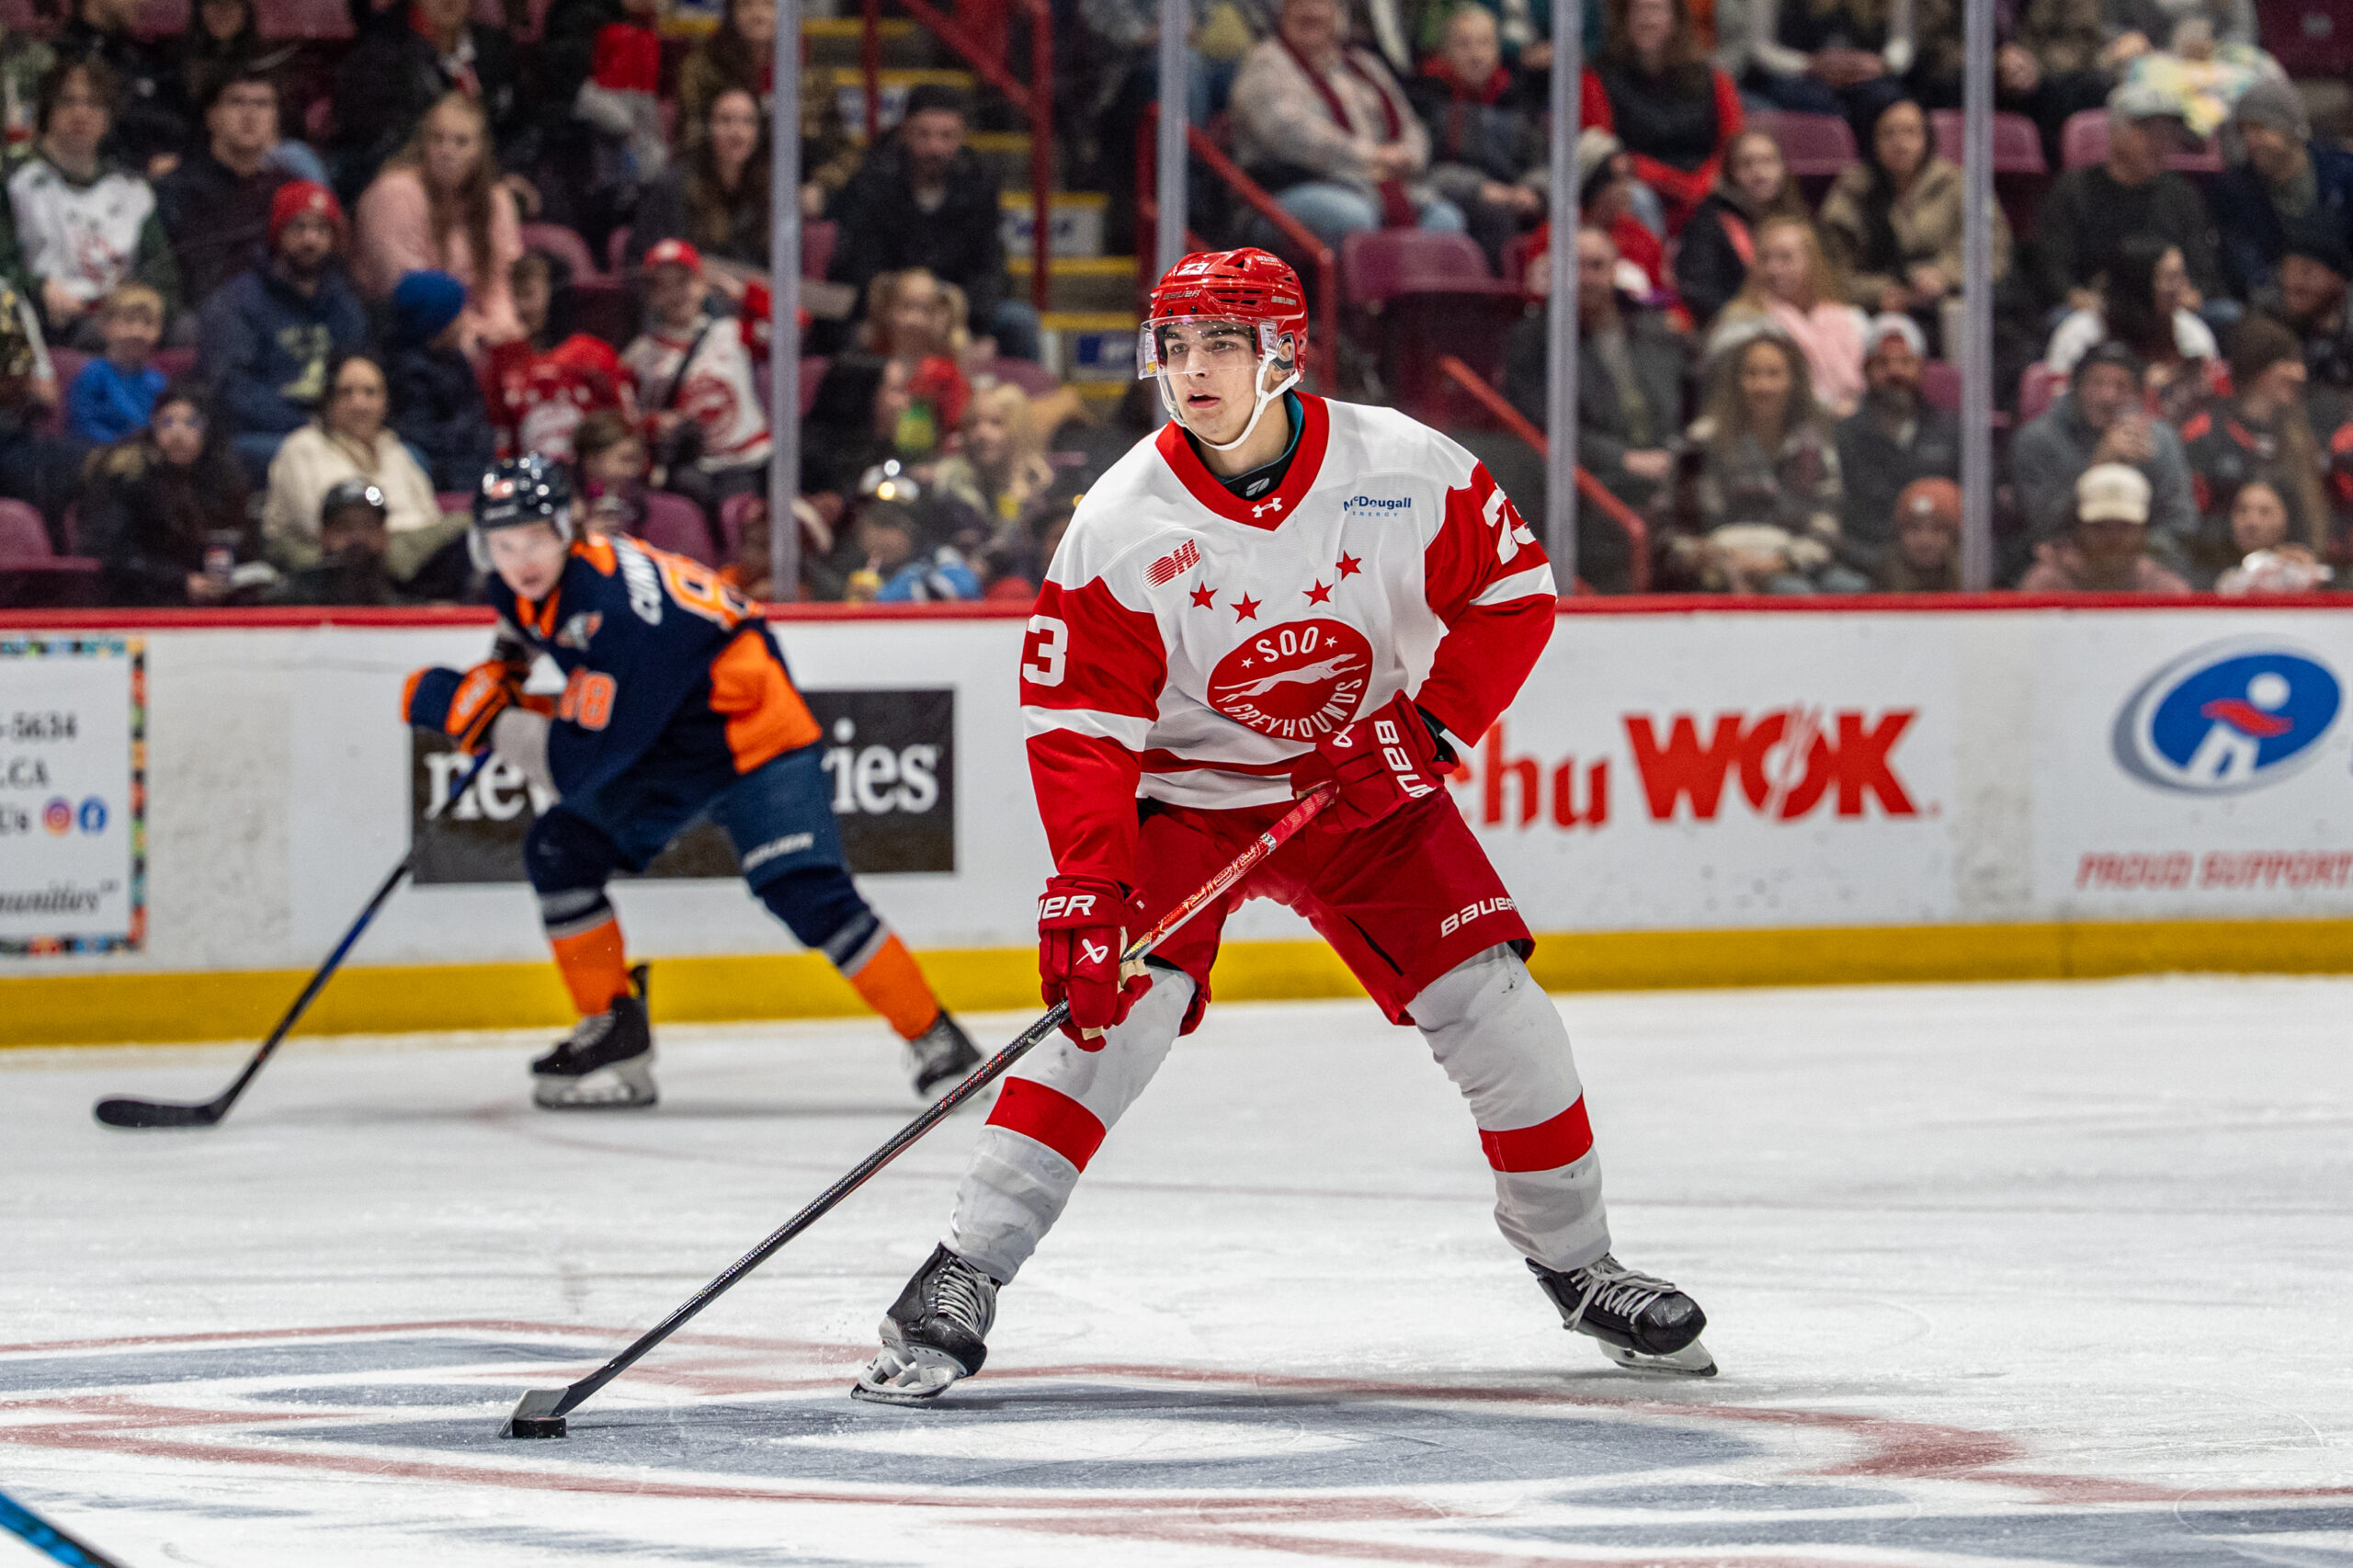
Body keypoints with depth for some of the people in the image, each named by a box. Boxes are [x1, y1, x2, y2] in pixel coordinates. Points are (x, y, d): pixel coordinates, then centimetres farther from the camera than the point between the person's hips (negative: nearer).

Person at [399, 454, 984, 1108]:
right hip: (663, 746, 9)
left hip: (753, 732, -9)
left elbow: (580, 765, -34)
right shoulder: (521, 587, -8)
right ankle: (613, 1035, 7)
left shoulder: (618, 611, -35)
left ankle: (934, 1039, -14)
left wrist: (484, 718, -30)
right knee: (560, 850, -3)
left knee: (805, 894, -22)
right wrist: (505, 663, 10)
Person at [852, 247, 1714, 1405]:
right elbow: (1078, 727, -18)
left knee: (1492, 1006, -5)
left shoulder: (1402, 469, -16)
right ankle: (961, 1283, -18)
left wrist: (1429, 723, -15)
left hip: (1362, 782, 2)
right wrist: (1084, 889, -29)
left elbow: (1513, 590, -3)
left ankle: (1576, 1263, 16)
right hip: (1183, 794, -2)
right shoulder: (1122, 523, -19)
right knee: (1116, 1008, -21)